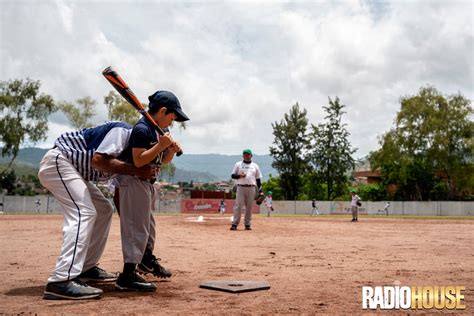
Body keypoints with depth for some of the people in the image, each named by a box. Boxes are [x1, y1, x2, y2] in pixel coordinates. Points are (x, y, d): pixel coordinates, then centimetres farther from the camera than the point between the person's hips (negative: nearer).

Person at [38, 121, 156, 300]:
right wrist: (136, 171, -27)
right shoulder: (122, 131, -15)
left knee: (103, 210, 12)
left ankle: (86, 268, 16)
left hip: (72, 169, 11)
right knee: (83, 213, -23)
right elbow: (99, 159, -29)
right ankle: (61, 282, -31)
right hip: (58, 162, -11)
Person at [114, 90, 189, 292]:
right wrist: (160, 145, -28)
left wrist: (172, 150, -4)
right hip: (134, 182, -10)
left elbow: (163, 160, 15)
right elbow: (138, 161, -26)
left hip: (147, 183, 10)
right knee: (137, 227, -10)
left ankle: (147, 259, 42)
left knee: (148, 222, 23)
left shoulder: (157, 131, 9)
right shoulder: (142, 129, -20)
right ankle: (128, 276, -7)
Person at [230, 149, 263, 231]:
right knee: (238, 206, -7)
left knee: (249, 207, 3)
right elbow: (232, 175, 5)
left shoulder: (255, 166, 14)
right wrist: (239, 176, -16)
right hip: (241, 187, -2)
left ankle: (247, 224, 10)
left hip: (251, 188, 2)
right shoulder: (238, 164, 9)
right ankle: (234, 224, -6)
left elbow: (258, 179, 13)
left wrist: (260, 191, 5)